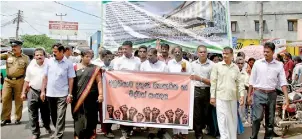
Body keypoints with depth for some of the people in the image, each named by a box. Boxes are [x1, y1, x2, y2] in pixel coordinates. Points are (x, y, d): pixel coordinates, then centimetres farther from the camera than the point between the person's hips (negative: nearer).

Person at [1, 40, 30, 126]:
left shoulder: (25, 58, 3)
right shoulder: (8, 55, 6)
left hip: (19, 81, -2)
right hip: (8, 80, 2)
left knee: (18, 100, 4)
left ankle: (18, 118, 16)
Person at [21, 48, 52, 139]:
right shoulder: (31, 66, 3)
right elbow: (27, 80, 9)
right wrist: (23, 92, 7)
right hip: (33, 92, 2)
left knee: (45, 113, 14)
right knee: (33, 114, 3)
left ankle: (47, 126, 38)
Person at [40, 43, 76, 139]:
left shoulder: (68, 63, -6)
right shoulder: (49, 62, 2)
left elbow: (71, 80, -4)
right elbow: (45, 77, 6)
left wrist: (70, 94, -7)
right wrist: (43, 91, 3)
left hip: (62, 94, -4)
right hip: (50, 94, 4)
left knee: (60, 116, -3)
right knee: (53, 115, 17)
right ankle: (58, 130, 36)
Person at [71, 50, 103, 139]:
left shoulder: (95, 68, 1)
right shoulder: (76, 67, 4)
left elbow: (99, 82, -2)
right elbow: (72, 81, 7)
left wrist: (100, 94, -12)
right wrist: (70, 94, 1)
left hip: (91, 97, -1)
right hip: (77, 96, 1)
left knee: (90, 116, 4)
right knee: (79, 116, 7)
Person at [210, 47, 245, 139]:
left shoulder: (235, 67, 8)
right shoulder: (217, 66, -1)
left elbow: (239, 82, 8)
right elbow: (213, 82, -2)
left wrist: (242, 95, -1)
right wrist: (212, 96, -5)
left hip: (232, 97, 3)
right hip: (221, 97, -3)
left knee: (232, 119, 11)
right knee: (223, 119, -6)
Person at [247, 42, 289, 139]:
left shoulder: (279, 65, 2)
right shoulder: (257, 63, 1)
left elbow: (283, 82, 0)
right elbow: (252, 81, 5)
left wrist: (286, 98, -7)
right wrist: (249, 95, 4)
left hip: (272, 95, 2)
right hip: (259, 94, -2)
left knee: (270, 120, 10)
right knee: (257, 118, -11)